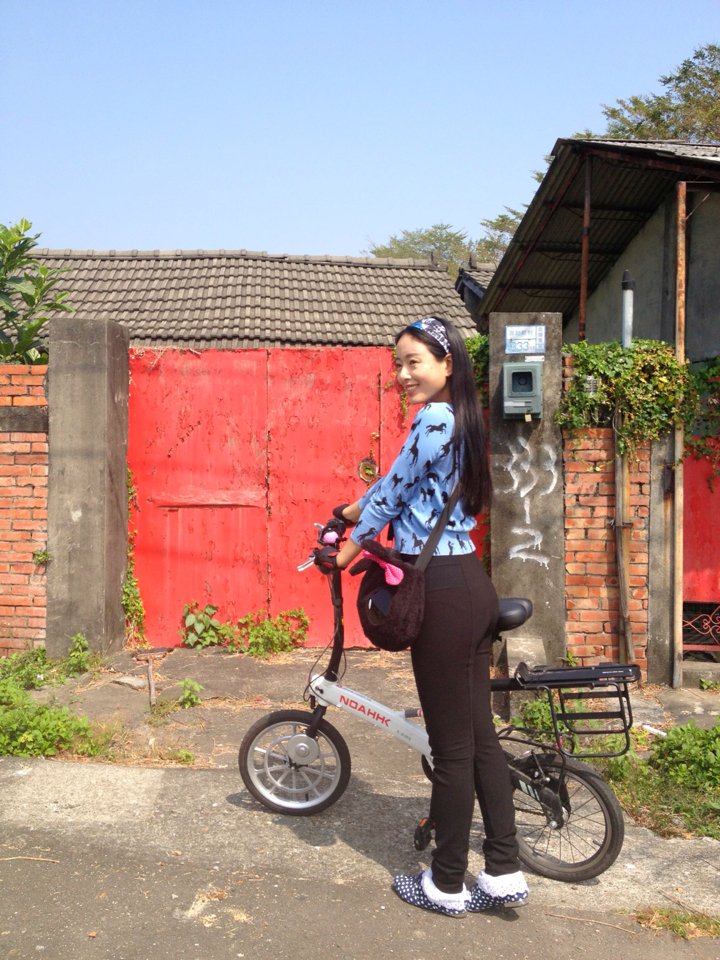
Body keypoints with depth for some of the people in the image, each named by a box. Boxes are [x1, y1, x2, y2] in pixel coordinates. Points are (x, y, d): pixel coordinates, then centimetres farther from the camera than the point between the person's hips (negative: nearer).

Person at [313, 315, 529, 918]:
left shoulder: (434, 419, -15)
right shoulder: (463, 421, 15)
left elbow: (391, 491, -8)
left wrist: (350, 546, 8)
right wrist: (358, 514, 26)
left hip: (445, 595, -10)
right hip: (472, 586, 10)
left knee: (452, 745, 3)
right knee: (480, 735, 14)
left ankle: (446, 886, 19)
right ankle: (505, 874, 24)